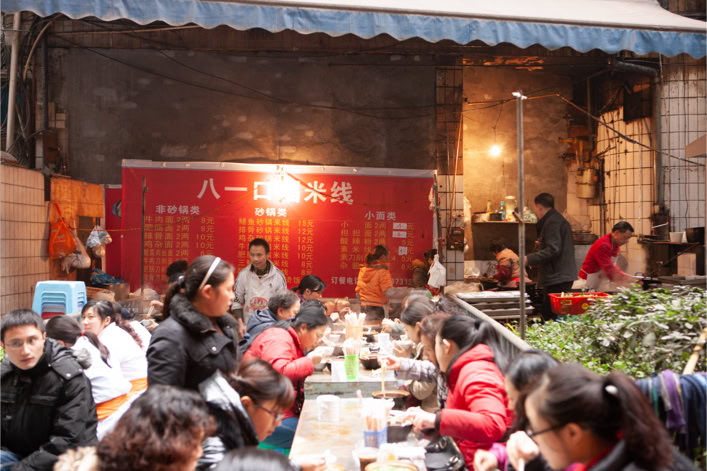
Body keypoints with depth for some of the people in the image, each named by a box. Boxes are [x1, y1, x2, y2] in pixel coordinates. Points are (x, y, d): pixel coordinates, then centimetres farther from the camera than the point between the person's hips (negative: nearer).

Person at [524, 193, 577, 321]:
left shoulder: (552, 222, -12)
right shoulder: (559, 219, 21)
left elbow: (553, 250, -21)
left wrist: (529, 259, -19)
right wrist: (541, 245, 29)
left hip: (557, 278, -10)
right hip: (563, 276, 10)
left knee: (550, 316, -11)